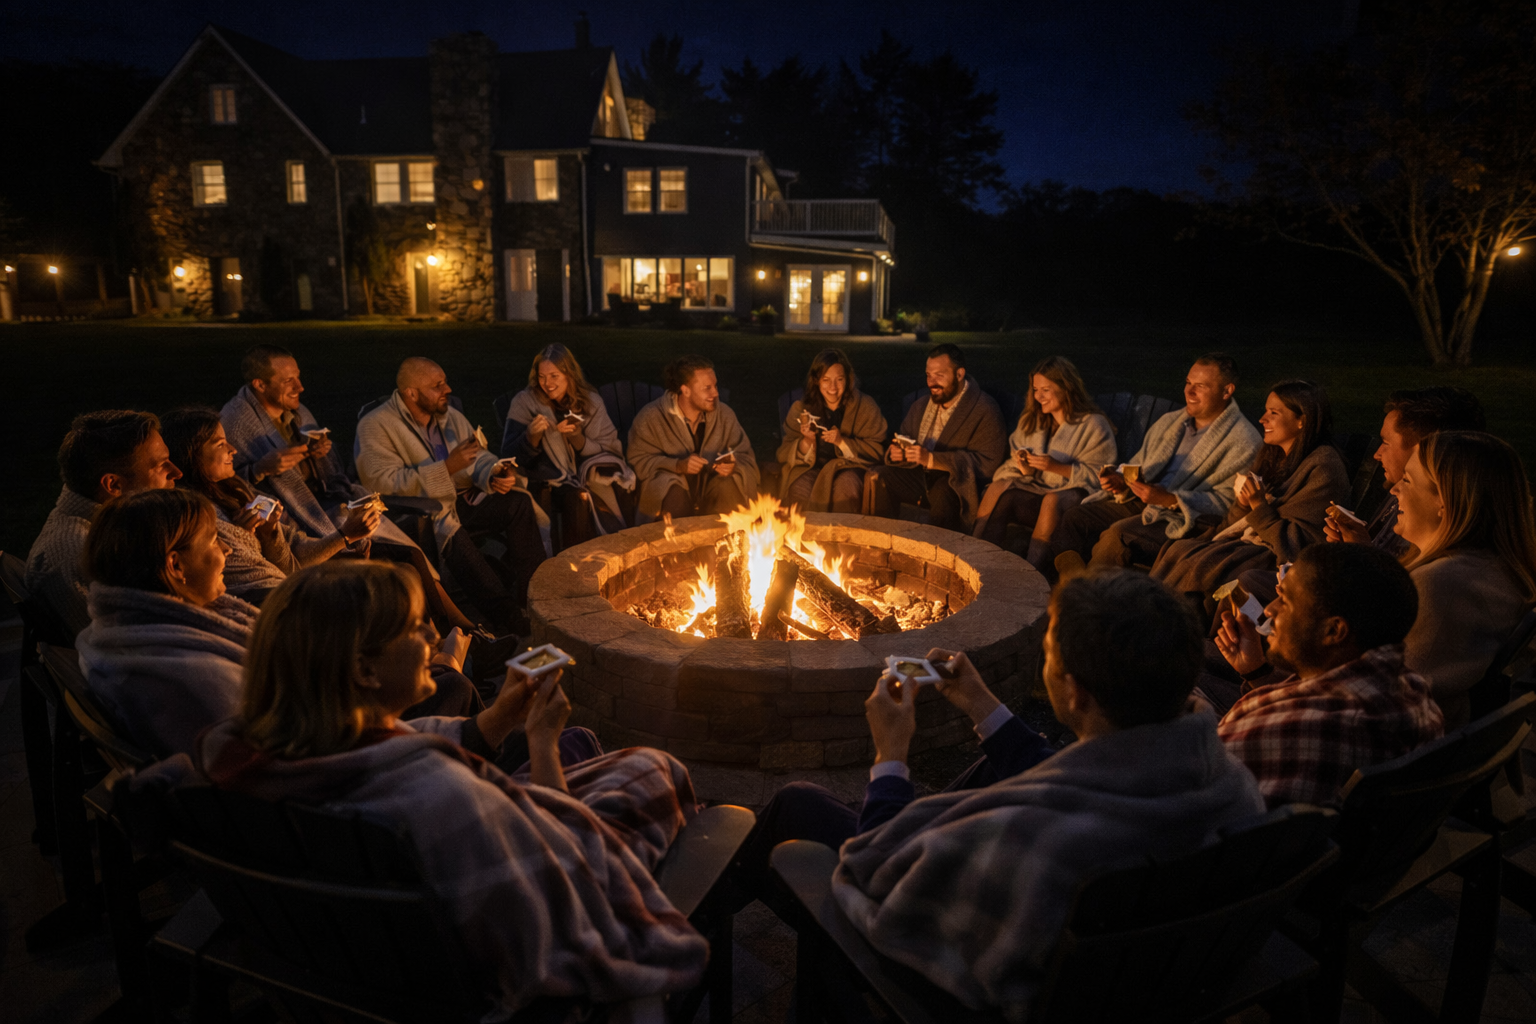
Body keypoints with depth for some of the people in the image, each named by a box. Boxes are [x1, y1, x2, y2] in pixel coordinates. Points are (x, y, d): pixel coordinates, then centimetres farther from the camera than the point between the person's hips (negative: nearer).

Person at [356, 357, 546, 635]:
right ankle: (511, 623, -33)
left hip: (462, 498, 7)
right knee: (454, 536, -37)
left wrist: (494, 473, -14)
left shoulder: (449, 414, 11)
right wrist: (448, 467, -26)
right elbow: (382, 482, -21)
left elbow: (479, 457, 13)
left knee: (519, 502, -17)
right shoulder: (375, 426, -10)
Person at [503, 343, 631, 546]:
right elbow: (510, 455, -4)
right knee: (576, 497, -33)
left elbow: (610, 451, 2)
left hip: (585, 472, 2)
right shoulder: (525, 402, 0)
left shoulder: (591, 402, 5)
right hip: (549, 478, -2)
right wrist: (532, 436, -25)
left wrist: (577, 438, -16)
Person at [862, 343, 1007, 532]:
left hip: (958, 484, -6)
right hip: (919, 476, 6)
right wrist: (895, 453, -5)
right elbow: (903, 438, 22)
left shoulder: (984, 411, -7)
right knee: (876, 477, -18)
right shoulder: (921, 405, 16)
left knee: (942, 493, -39)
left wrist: (931, 459, -24)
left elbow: (987, 462, -18)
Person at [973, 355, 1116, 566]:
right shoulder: (1030, 420, 19)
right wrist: (1023, 467, -5)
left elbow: (1097, 475, -7)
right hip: (1031, 488, 5)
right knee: (998, 488, -26)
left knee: (1052, 500, -39)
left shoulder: (1094, 426, 1)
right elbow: (1013, 454, 19)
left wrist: (1056, 467, -18)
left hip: (1072, 495, -4)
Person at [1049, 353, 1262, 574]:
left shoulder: (1244, 442, -6)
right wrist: (1121, 480, -3)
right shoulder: (1169, 422, 17)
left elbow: (1226, 501, -14)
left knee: (1117, 534, -32)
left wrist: (1169, 500, -25)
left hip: (1184, 519, -7)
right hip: (1137, 503, 8)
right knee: (1074, 518, -12)